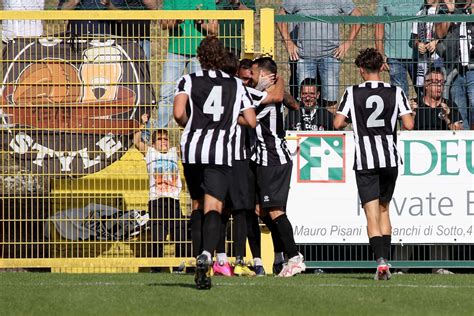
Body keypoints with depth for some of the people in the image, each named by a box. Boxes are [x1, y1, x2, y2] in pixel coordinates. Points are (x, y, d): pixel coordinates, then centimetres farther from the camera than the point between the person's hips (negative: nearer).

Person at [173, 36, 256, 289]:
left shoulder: (188, 81, 6)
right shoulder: (236, 85, 12)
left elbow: (178, 113, -10)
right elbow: (252, 121, 11)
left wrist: (188, 125, 11)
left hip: (192, 149, 1)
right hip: (220, 151, -1)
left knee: (197, 205, 16)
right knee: (213, 208, -8)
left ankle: (201, 268, 13)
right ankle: (207, 254, -35)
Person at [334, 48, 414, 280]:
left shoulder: (352, 93, -2)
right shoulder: (396, 93, 1)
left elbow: (338, 123, -5)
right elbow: (408, 124, -5)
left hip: (365, 161, -2)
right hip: (390, 158, 2)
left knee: (372, 214, -4)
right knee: (384, 209, 19)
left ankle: (381, 260, -21)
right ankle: (385, 258, 13)